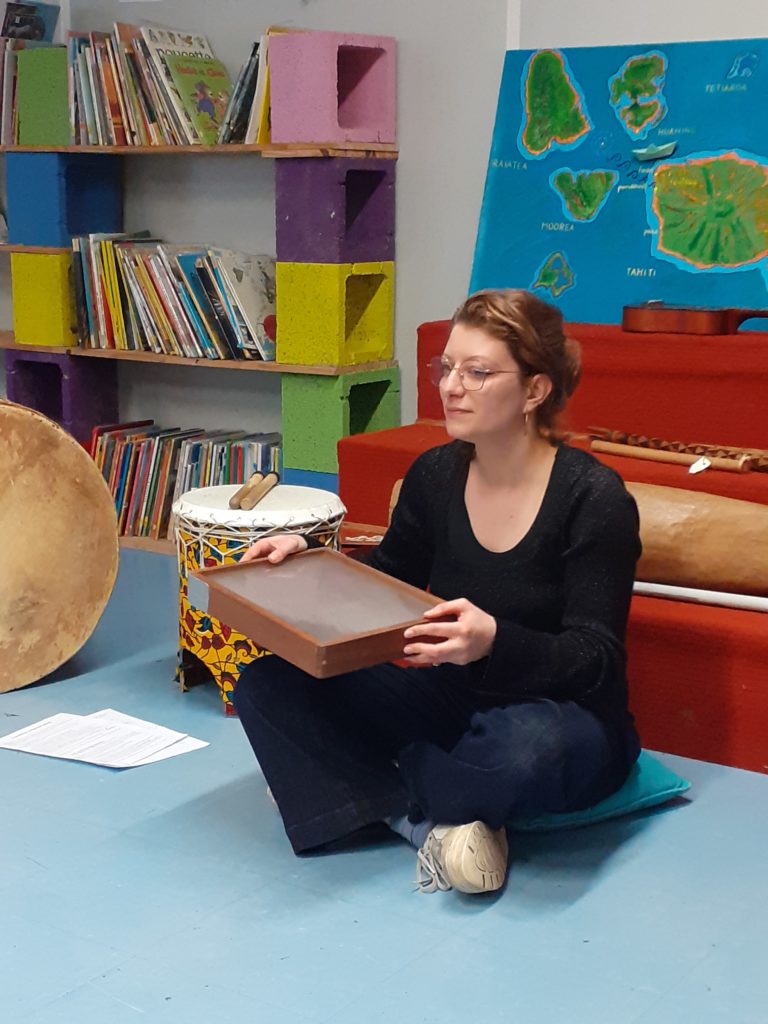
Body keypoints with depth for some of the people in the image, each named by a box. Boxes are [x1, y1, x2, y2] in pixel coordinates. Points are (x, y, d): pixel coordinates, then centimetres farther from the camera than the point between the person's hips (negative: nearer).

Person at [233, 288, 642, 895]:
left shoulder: (594, 499, -17)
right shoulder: (436, 475, -1)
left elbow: (594, 657, -19)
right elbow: (385, 587, 16)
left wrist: (493, 642, -38)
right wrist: (306, 562, -3)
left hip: (567, 714, -5)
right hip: (452, 698, 5)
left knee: (527, 743, -43)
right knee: (268, 686, -11)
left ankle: (396, 788, -10)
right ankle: (434, 822, -21)